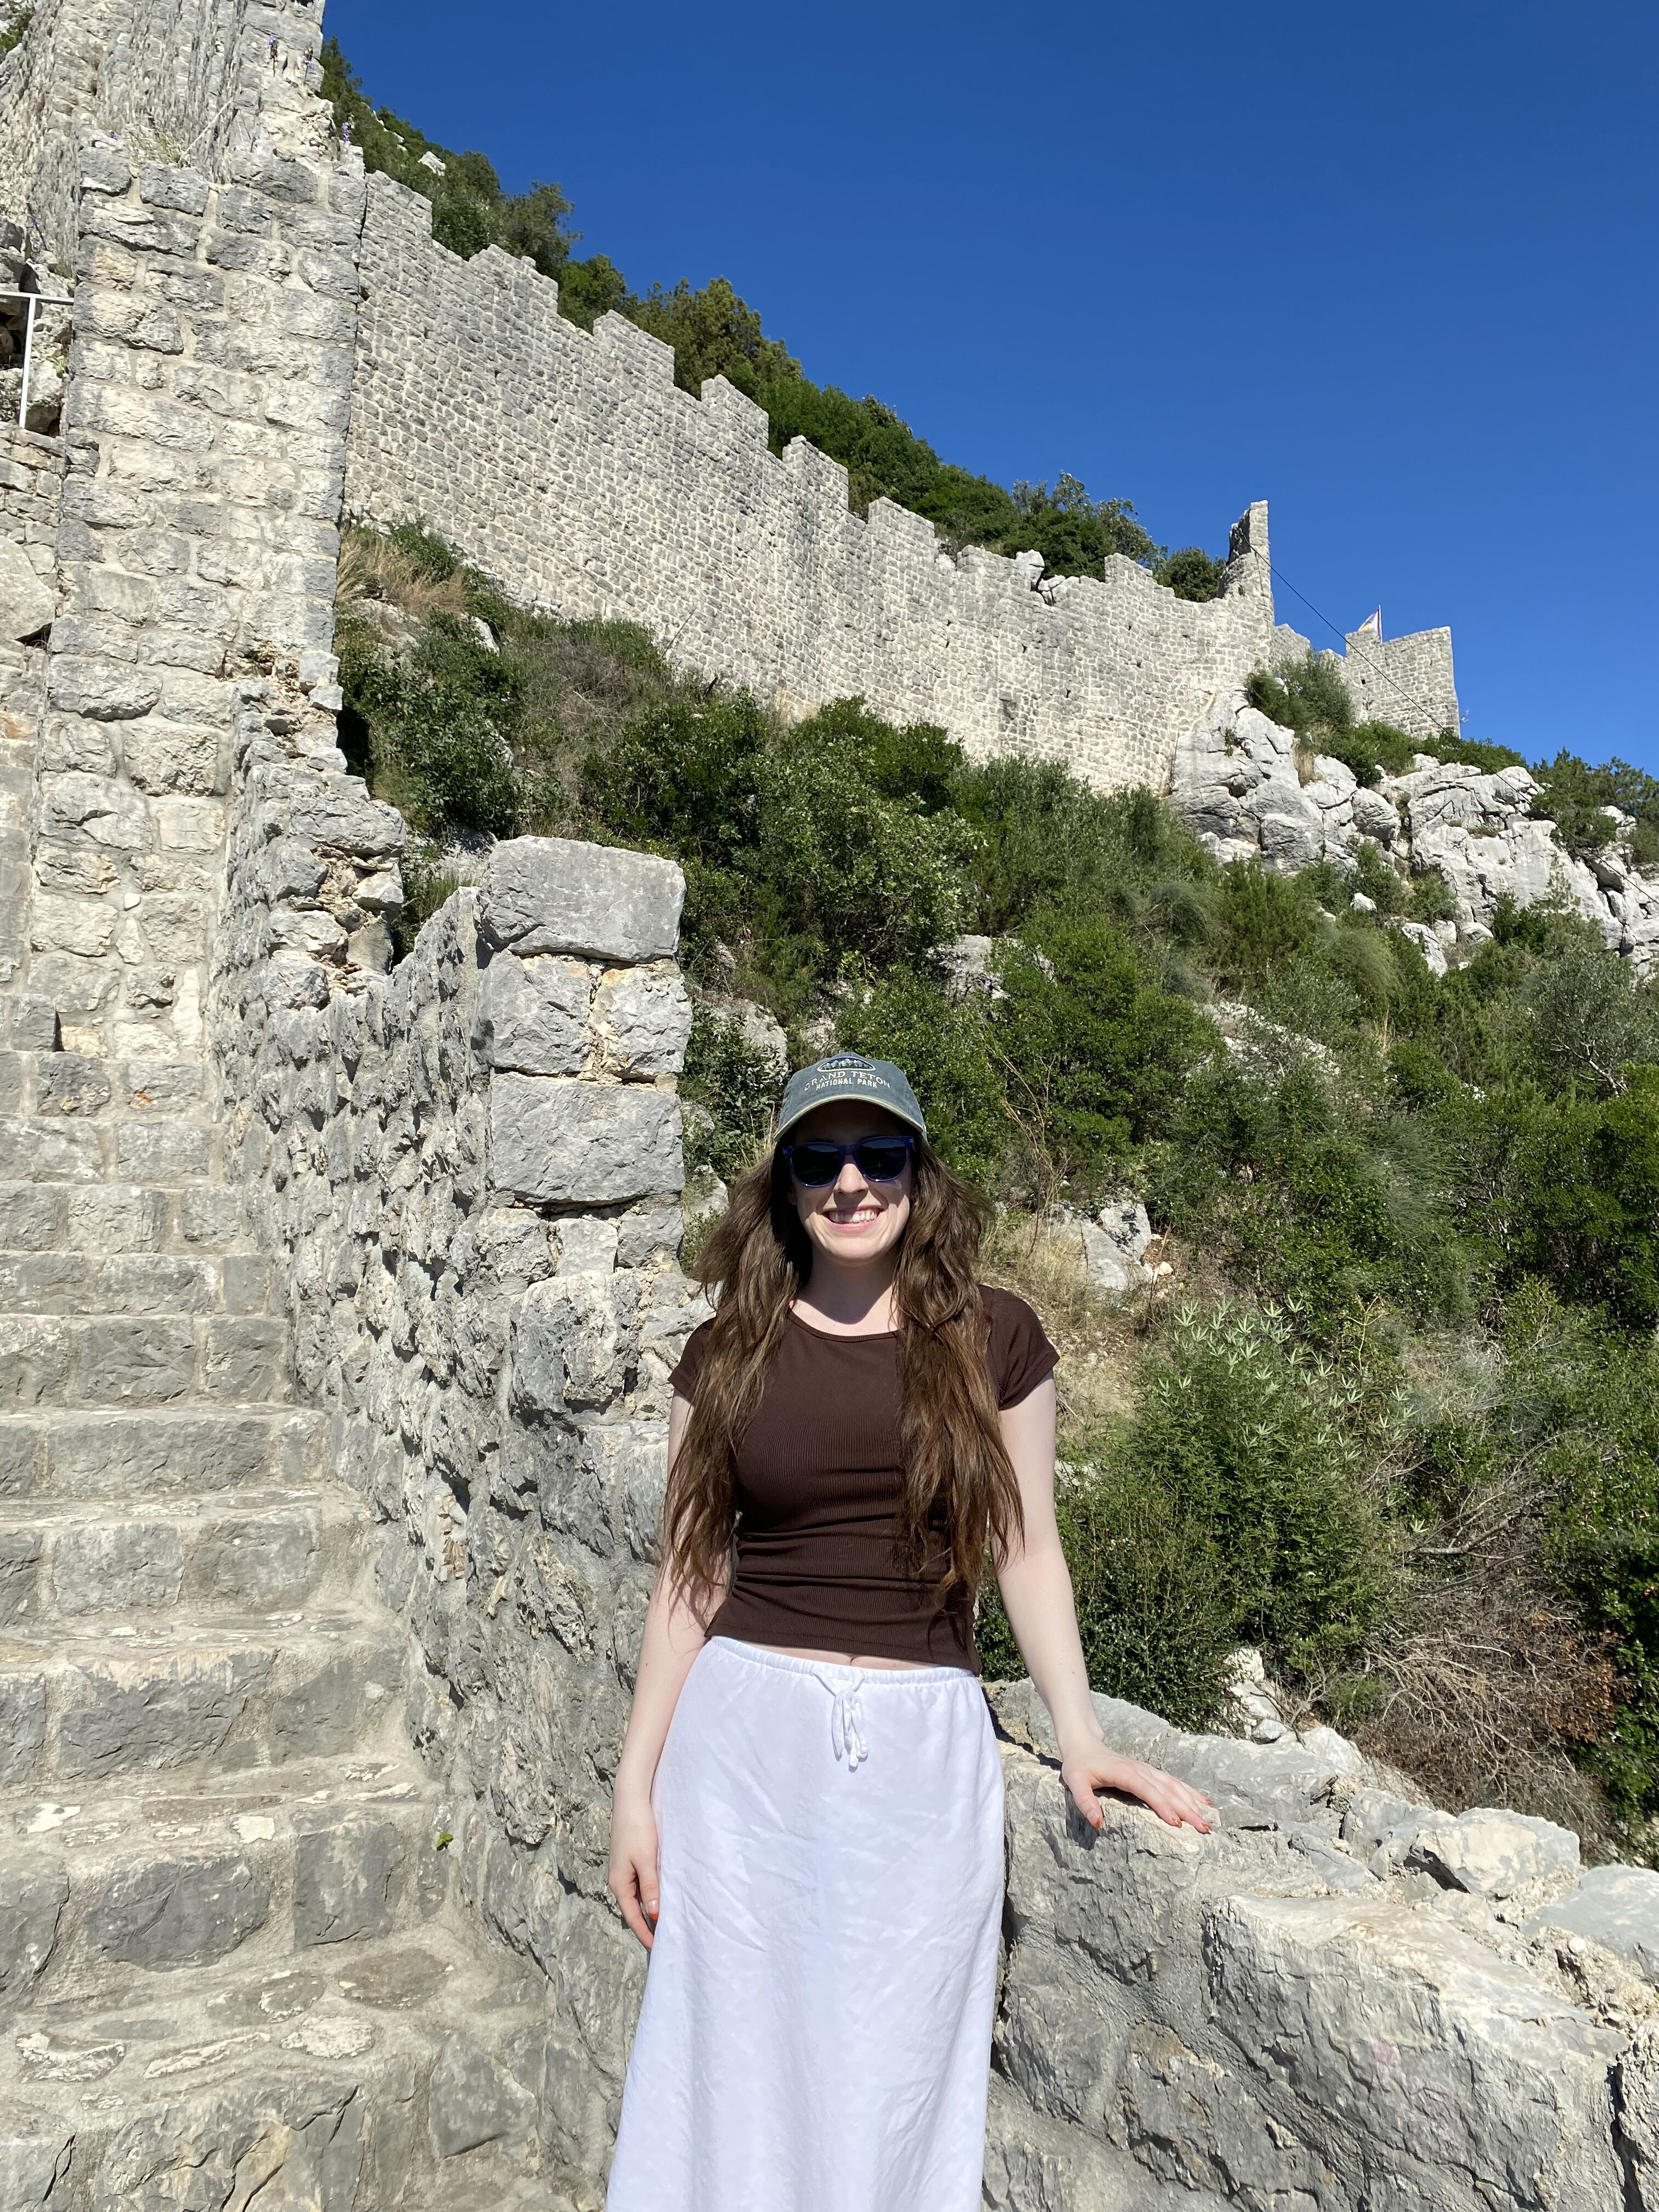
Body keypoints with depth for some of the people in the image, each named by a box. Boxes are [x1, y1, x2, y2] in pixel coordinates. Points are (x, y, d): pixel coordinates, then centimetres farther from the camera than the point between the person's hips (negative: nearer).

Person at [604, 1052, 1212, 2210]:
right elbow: (689, 1576, 5)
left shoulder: (995, 1337, 1)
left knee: (887, 2091, 11)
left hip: (924, 1752, 0)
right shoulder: (729, 1355, 2)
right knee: (736, 2079, 11)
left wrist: (1083, 1740, -6)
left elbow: (1028, 1552, 4)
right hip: (748, 1734, 1)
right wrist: (637, 1783, 4)